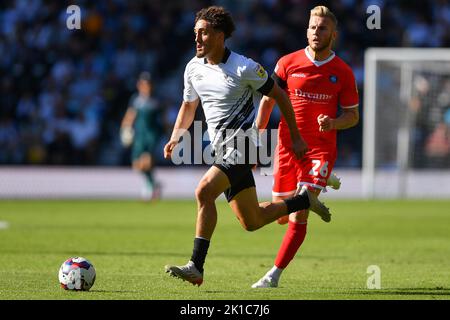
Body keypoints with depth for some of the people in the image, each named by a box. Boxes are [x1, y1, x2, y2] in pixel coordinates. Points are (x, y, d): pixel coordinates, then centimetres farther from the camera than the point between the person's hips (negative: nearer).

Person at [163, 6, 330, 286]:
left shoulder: (243, 68, -12)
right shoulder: (194, 68, 7)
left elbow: (279, 96, -2)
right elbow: (188, 106, 22)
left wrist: (296, 137, 1)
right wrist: (175, 139, 6)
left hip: (241, 146, -7)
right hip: (222, 149, 7)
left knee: (204, 192, -27)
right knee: (252, 221, 10)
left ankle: (196, 267, -23)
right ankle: (305, 201, 34)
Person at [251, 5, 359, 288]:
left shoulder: (343, 73, -1)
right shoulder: (288, 63, 0)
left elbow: (353, 115, 5)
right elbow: (268, 101, 8)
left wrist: (333, 123, -17)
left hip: (321, 147, -2)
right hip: (287, 146, 3)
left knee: (298, 214, -17)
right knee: (281, 216, 10)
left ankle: (274, 275, -11)